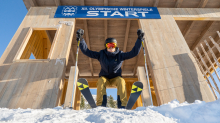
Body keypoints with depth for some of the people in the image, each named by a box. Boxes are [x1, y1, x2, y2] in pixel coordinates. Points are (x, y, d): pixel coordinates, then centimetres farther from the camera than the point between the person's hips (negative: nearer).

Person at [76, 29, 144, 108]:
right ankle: (100, 105, -37)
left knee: (121, 81, -33)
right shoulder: (101, 54, -5)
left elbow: (134, 52, -10)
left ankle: (122, 105, -35)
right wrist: (81, 39, -13)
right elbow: (87, 51, -6)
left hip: (116, 78, 0)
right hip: (104, 78, 0)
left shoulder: (120, 55, -5)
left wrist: (139, 39, -14)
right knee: (101, 81, -33)